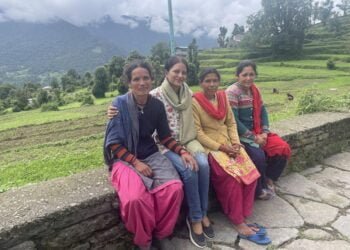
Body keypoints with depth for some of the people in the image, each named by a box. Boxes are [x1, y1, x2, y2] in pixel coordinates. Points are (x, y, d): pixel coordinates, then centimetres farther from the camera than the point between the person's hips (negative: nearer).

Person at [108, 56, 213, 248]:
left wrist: (190, 146, 6)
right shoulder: (155, 95, -9)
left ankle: (203, 214, -4)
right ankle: (195, 218, -5)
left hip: (187, 141, 5)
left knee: (203, 164, -24)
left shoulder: (188, 94, 7)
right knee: (189, 170, -27)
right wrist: (115, 113, -27)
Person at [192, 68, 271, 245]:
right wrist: (220, 147, -17)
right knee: (232, 176, -26)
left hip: (228, 143, 6)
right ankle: (239, 223, -9)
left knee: (250, 173, -15)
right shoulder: (195, 102, -8)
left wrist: (235, 143, -4)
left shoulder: (222, 97, 11)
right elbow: (198, 132, -12)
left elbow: (231, 123, 13)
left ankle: (242, 216, 0)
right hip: (209, 146, -6)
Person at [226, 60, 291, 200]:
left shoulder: (254, 90, 9)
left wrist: (264, 133, -6)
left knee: (283, 148, -7)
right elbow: (234, 121, -20)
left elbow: (263, 111, 10)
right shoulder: (232, 92, -15)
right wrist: (254, 138, -17)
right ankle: (260, 189, 1)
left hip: (257, 132, 8)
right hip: (240, 134, -7)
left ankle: (269, 179, 13)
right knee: (259, 155, -27)